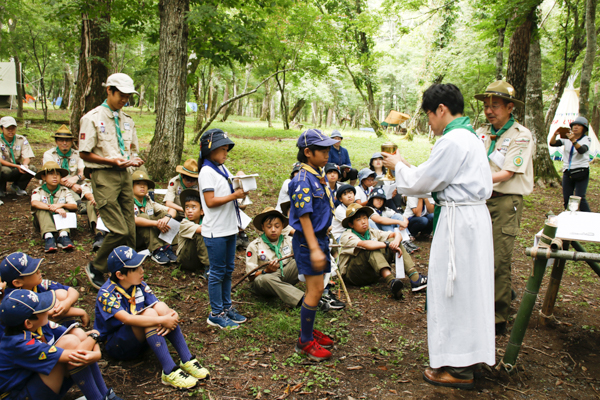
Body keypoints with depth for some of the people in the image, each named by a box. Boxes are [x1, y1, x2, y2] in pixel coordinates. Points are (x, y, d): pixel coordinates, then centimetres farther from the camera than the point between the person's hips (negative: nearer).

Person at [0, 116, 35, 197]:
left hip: (16, 172, 3)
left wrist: (25, 165, -32)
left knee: (32, 168, -25)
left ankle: (18, 187, 3)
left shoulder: (22, 140, -2)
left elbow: (27, 157, -8)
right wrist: (17, 166, -32)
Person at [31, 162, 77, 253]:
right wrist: (54, 208, -39)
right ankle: (48, 236, -49)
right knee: (41, 210, -27)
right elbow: (34, 203, -25)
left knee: (64, 209, -24)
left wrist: (61, 205, -31)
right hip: (43, 221, -1)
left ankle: (63, 235, -45)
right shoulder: (38, 191, -1)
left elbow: (74, 206, -10)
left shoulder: (65, 191, 5)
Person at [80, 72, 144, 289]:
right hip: (104, 176, -6)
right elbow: (85, 154, -6)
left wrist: (134, 159, -2)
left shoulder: (127, 120, 16)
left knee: (130, 230, 6)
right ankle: (95, 268, 12)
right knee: (119, 230, -11)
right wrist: (112, 161, -19)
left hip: (124, 174, 6)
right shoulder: (92, 118, -5)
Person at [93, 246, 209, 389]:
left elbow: (158, 306, -9)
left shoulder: (139, 285, -1)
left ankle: (187, 361, -22)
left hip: (140, 339, 6)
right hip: (116, 345, -6)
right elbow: (127, 319, -36)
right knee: (148, 313, -31)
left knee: (161, 307, -21)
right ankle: (169, 372, -36)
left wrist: (170, 317, -33)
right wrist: (162, 320, -37)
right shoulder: (106, 294, -21)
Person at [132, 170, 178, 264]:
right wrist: (157, 223, -37)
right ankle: (156, 251, -37)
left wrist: (166, 218, -26)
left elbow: (172, 211, -1)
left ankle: (166, 248, -24)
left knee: (164, 214, -9)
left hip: (148, 239, 5)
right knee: (144, 216, -28)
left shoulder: (149, 202, 8)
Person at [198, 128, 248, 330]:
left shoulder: (222, 168, 12)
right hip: (216, 231, -8)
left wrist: (240, 190, 1)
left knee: (228, 270, 16)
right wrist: (235, 195, -20)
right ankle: (216, 314, 11)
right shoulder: (207, 171, -14)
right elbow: (210, 201, -20)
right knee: (217, 272, 1)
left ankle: (226, 307, 29)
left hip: (229, 228, 9)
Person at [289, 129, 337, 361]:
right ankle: (305, 342, 8)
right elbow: (304, 216, -21)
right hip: (308, 240, -9)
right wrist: (314, 249, -26)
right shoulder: (303, 180, -18)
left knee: (315, 289, 16)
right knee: (315, 290, -5)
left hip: (320, 237, 9)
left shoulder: (319, 176, 10)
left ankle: (308, 332, 31)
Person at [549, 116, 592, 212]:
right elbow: (552, 143, -4)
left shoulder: (586, 140, -3)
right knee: (566, 199, 4)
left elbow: (582, 150, -24)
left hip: (581, 172, -4)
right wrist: (555, 135, -24)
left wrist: (573, 141, -41)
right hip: (567, 172, 4)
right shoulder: (567, 138, 7)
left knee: (580, 198, -13)